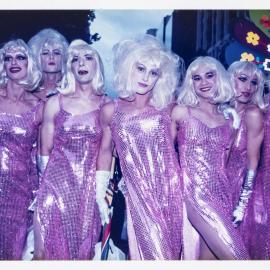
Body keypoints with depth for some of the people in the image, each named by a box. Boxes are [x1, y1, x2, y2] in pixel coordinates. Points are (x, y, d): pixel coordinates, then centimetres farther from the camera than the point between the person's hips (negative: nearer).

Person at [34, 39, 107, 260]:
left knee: (84, 251, 10)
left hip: (90, 189, 1)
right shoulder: (55, 102, 1)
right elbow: (45, 150, 6)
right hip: (56, 186, 0)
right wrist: (50, 180, 8)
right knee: (49, 250, 4)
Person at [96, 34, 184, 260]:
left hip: (170, 190, 1)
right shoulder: (111, 111, 4)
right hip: (138, 194, -1)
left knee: (172, 250, 7)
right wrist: (100, 192, 12)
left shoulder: (166, 109, 3)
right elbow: (105, 150, 13)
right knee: (151, 253, -2)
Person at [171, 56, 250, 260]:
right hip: (195, 191, -4)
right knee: (235, 257, -13)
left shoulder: (230, 118, 13)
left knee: (207, 257, 6)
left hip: (222, 192, 5)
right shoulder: (181, 111, 2)